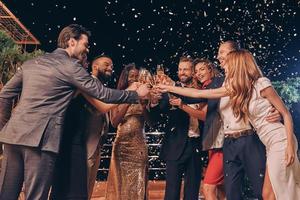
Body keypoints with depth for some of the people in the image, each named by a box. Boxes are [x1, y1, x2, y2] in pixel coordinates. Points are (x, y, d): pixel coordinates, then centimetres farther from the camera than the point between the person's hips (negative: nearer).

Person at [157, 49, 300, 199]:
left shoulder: (261, 84, -13)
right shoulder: (233, 87, 7)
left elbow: (286, 114, -9)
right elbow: (198, 93, 9)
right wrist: (169, 88, 10)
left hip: (280, 141, -7)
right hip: (270, 144, 7)